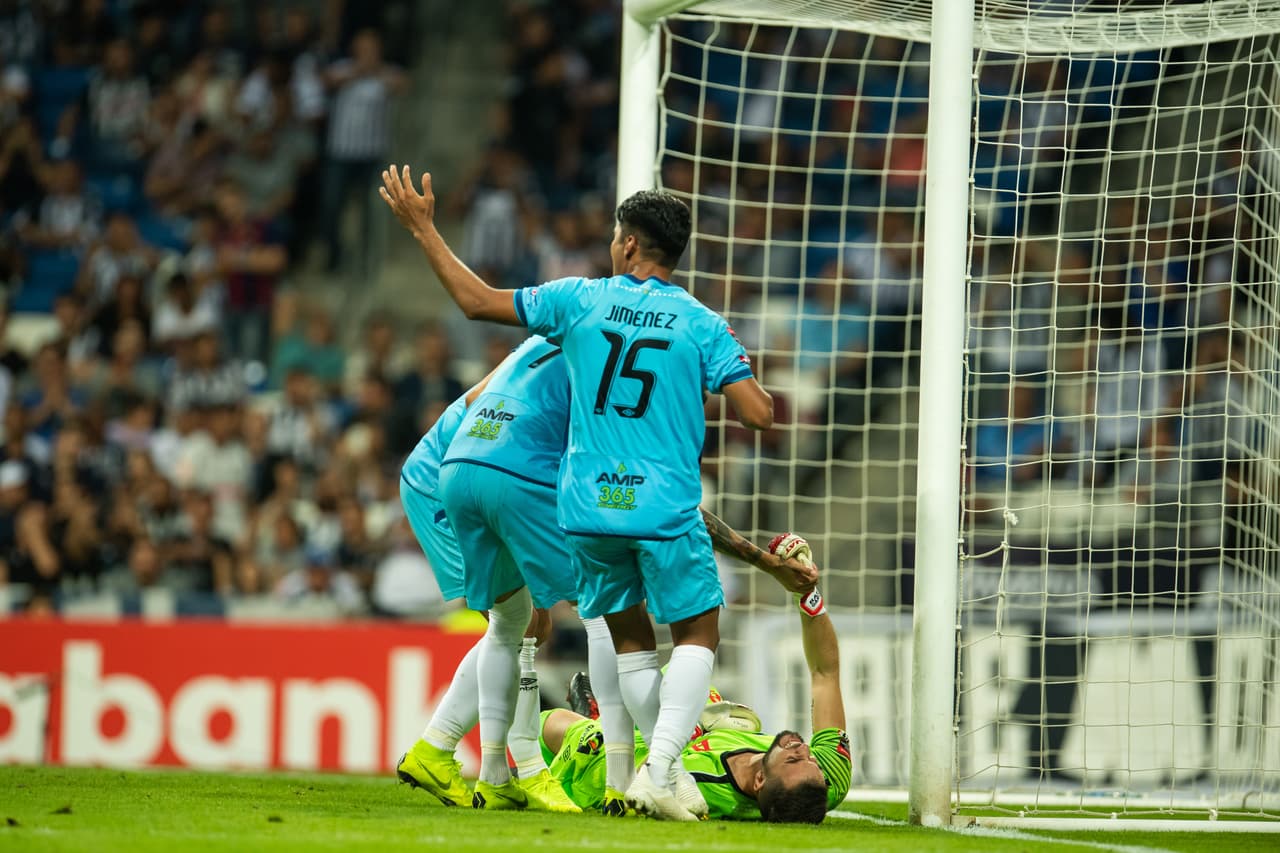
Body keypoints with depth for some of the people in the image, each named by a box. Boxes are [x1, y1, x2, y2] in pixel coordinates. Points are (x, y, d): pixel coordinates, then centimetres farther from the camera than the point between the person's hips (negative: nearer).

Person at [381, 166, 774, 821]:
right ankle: (659, 773, -8)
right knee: (697, 635, 9)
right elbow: (758, 414, -6)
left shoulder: (580, 300, 2)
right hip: (665, 508, -2)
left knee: (628, 638, 17)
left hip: (587, 508, 2)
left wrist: (422, 228, 19)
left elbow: (477, 301, 9)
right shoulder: (702, 324, -1)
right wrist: (756, 389, 18)